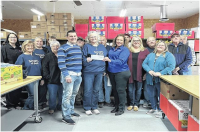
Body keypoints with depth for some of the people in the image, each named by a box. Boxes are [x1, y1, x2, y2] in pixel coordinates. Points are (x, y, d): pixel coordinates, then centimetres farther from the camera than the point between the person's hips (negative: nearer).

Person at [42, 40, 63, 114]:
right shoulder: (48, 56, 2)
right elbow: (44, 67, -2)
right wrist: (47, 76, -10)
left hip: (61, 79, 4)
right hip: (52, 80, -3)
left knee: (61, 95, 11)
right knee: (52, 95, -1)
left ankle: (59, 107, 28)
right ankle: (52, 108, 17)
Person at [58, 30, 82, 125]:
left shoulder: (78, 47, 18)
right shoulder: (63, 48, -6)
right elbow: (61, 63, -14)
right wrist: (66, 75, -20)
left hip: (78, 74, 7)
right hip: (69, 74, -7)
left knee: (73, 94, 16)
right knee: (67, 95, -6)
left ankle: (71, 111, 32)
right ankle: (66, 116, 2)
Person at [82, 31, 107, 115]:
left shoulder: (102, 47, 17)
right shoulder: (86, 47, 4)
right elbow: (83, 59, -4)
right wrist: (87, 59, -22)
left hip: (99, 71, 4)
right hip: (89, 71, -4)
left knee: (96, 90, 9)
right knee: (88, 90, -2)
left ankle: (94, 107, 21)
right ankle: (87, 108, 12)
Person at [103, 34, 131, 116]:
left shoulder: (125, 50, -6)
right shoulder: (112, 49, 13)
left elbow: (121, 61, -18)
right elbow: (109, 58, 18)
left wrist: (110, 60, -30)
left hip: (121, 72, -6)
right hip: (111, 72, 6)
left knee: (120, 90, -3)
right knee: (114, 90, 13)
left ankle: (121, 108, 9)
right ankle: (116, 106, 27)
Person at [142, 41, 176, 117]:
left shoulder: (168, 55, -1)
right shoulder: (151, 55, 15)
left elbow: (171, 66, -15)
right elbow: (144, 63, 6)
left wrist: (161, 73, -23)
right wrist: (149, 70, -13)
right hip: (150, 79, 5)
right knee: (151, 94, 13)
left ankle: (160, 110, 19)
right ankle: (154, 108, 32)